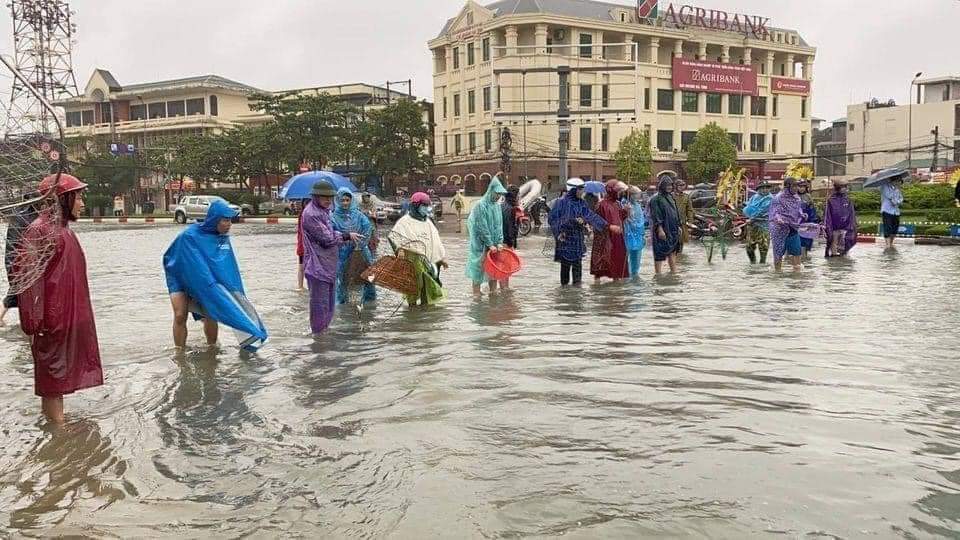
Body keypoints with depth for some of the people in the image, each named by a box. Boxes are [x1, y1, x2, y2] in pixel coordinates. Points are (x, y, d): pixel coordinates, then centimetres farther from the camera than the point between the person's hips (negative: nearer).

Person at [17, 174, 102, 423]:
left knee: (61, 371, 16)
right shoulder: (39, 230, -16)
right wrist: (35, 322, -22)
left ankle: (54, 416, 27)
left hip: (69, 316, 9)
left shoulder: (62, 229, 12)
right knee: (53, 371, 0)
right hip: (53, 319, -9)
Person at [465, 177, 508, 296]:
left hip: (493, 243, 7)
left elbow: (499, 225, 7)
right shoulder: (481, 205, -15)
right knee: (479, 265, -2)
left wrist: (499, 242, -3)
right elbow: (482, 228, -17)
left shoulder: (497, 205, 6)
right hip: (481, 244, -7)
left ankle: (493, 291, 19)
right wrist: (490, 244, -16)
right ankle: (476, 293, 5)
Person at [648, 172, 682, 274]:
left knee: (672, 252, 14)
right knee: (659, 254, -4)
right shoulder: (656, 199, -13)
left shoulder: (670, 197, 14)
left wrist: (678, 227, 18)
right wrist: (660, 230, -23)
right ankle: (658, 274, -1)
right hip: (662, 231, -9)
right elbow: (656, 216, -18)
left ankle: (674, 272, 22)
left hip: (672, 230, 9)